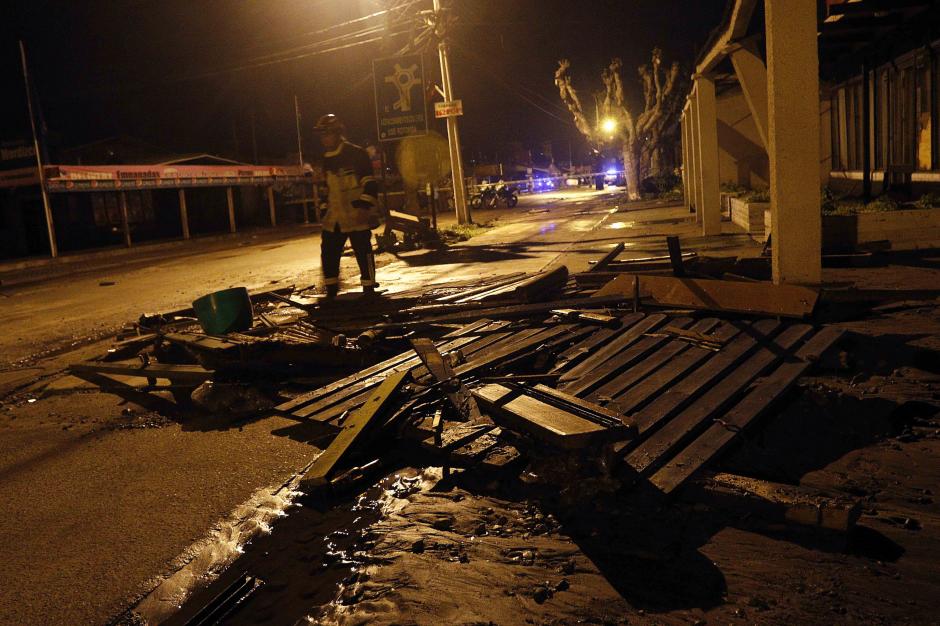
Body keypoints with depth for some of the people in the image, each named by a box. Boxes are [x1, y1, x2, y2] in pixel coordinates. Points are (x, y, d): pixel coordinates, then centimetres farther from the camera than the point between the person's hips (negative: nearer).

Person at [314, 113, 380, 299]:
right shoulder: (327, 159, 14)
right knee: (328, 252, 8)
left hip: (357, 215, -7)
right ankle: (331, 290, 20)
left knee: (363, 251, -2)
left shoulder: (356, 154, -10)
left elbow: (370, 183, -14)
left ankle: (369, 288, 10)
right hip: (334, 217, 8)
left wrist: (364, 206, -21)